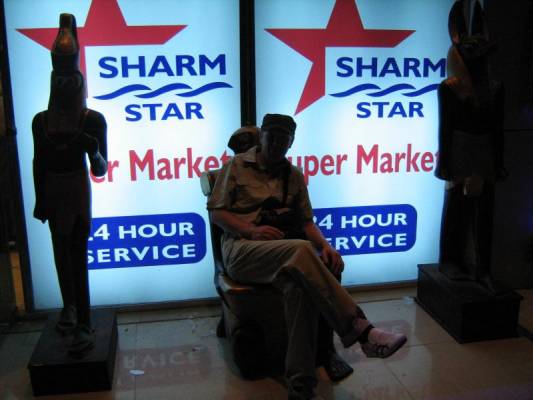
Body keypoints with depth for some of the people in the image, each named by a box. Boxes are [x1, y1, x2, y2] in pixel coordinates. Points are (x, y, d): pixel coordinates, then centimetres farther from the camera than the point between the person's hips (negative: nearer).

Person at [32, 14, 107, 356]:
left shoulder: (94, 121, -8)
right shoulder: (42, 121, 0)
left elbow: (101, 169, -9)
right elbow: (38, 163, 8)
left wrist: (94, 150, -29)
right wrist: (39, 201, 9)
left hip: (78, 190, -4)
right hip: (52, 192, 4)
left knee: (77, 255, -3)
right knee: (63, 251, 14)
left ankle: (82, 325, 3)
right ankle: (72, 308, 31)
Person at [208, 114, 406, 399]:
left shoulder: (294, 175, 20)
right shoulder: (237, 166, 10)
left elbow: (306, 222, 18)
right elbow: (215, 212, 4)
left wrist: (324, 245, -4)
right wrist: (252, 230, -13)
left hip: (284, 253, 3)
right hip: (241, 250, -3)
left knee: (299, 287, -35)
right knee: (301, 249, -36)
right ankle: (359, 330, -37)